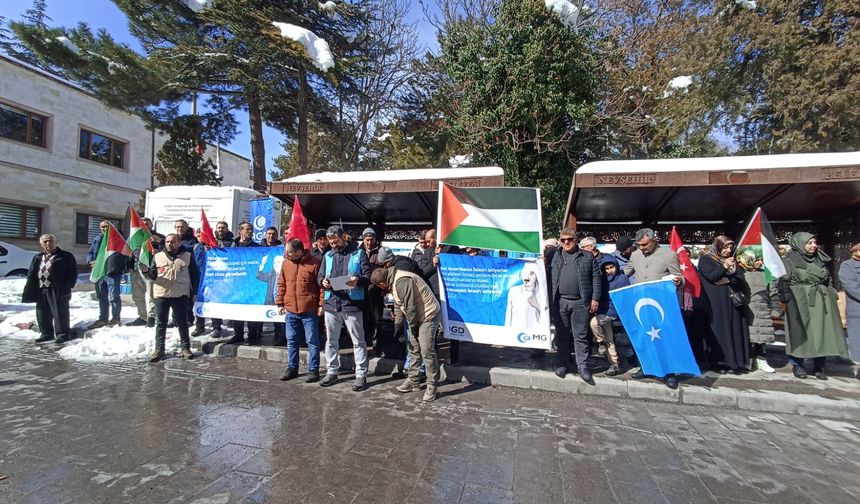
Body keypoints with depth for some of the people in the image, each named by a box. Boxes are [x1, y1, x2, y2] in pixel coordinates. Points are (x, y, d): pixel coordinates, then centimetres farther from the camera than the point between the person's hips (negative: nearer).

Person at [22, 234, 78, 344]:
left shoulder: (66, 256, 0)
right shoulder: (37, 258, 17)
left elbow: (73, 274, -5)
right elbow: (31, 275, 17)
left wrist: (67, 287, -15)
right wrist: (28, 291, 7)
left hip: (57, 290, -6)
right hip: (41, 290, 6)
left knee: (59, 313, -4)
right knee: (42, 313, 12)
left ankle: (62, 333, 3)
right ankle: (46, 333, 24)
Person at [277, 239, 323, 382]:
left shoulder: (314, 263, -8)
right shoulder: (286, 263, 7)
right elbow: (281, 284, 12)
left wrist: (321, 304, -12)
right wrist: (280, 303, 8)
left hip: (309, 310, -5)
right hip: (290, 310, 5)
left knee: (312, 341, 4)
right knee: (291, 341, 14)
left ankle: (313, 370, 14)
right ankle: (292, 368, 28)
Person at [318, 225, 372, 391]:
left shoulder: (358, 253, 1)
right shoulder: (327, 256, 14)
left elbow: (368, 276, -4)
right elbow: (320, 276, 16)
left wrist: (357, 280, -25)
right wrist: (323, 282, -8)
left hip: (352, 304, -4)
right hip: (331, 303, 5)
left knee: (358, 341, 2)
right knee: (331, 341, 14)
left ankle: (361, 375, 11)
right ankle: (331, 372, 28)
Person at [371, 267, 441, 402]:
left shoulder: (402, 281, -27)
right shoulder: (393, 281, 7)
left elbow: (410, 306, -26)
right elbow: (398, 305, 15)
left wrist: (413, 326, -13)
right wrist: (398, 325, 13)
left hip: (428, 315, -11)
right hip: (416, 317, 11)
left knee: (427, 351, -10)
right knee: (414, 349, 16)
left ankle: (432, 386, 3)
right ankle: (413, 381, 28)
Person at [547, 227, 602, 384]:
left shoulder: (588, 257, 8)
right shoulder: (553, 256, 10)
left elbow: (596, 278, 5)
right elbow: (547, 276, 8)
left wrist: (595, 298, -1)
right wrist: (548, 300, -2)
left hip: (580, 302, -1)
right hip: (559, 302, 1)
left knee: (581, 336, 3)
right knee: (562, 335, 10)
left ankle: (583, 367, 11)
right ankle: (562, 364, 22)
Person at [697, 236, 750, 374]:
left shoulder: (732, 260, 18)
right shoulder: (706, 259, 1)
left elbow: (741, 278, 10)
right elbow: (711, 276, -11)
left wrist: (727, 279, -7)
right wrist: (724, 267, -21)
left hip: (733, 301, 5)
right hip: (716, 303, -5)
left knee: (735, 331, 3)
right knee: (718, 331, -5)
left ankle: (735, 362, 10)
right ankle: (718, 362, 1)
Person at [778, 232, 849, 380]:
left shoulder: (821, 260, 13)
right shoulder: (789, 261, -5)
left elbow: (828, 280, 21)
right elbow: (782, 281, -8)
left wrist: (832, 295, 15)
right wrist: (784, 298, -15)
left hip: (821, 302, 6)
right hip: (800, 302, -5)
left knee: (822, 333, 6)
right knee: (800, 332, -1)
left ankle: (819, 367, 17)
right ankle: (797, 365, 10)